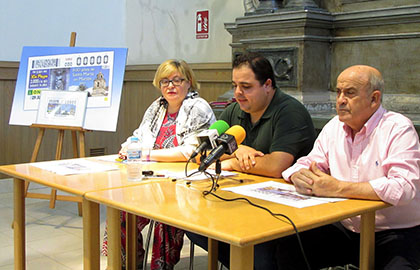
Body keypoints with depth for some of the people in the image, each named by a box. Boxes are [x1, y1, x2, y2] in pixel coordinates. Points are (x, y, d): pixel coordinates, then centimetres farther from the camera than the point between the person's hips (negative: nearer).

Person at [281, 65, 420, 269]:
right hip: (345, 229, 5)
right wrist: (300, 176, -17)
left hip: (395, 234, -4)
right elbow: (309, 163, 10)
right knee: (289, 246, -14)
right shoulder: (334, 127, 9)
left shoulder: (398, 129, -12)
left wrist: (338, 189, -26)